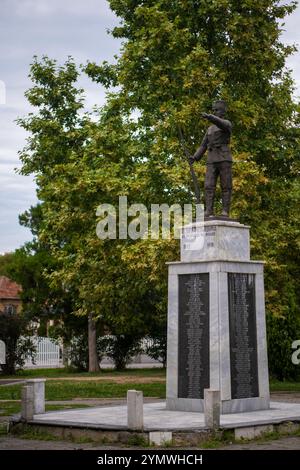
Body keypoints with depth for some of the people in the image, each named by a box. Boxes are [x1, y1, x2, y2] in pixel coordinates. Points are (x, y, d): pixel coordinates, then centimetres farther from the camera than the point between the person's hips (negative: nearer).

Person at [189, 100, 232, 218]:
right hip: (212, 161, 6)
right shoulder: (210, 129, 25)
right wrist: (194, 158, 4)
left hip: (224, 159, -6)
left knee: (226, 187, -6)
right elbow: (203, 146, 21)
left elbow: (220, 123, -23)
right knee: (209, 186, -7)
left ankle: (225, 213, -6)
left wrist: (209, 117, -41)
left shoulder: (227, 123, 4)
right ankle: (209, 213, -11)